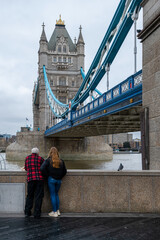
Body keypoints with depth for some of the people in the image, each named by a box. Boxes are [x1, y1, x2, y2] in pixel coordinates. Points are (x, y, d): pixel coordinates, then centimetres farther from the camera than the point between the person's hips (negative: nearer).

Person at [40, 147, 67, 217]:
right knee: (56, 194, 18)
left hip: (51, 179, -4)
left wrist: (47, 175, -5)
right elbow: (64, 171, 9)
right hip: (59, 180, 4)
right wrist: (60, 177, 14)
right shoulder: (61, 161, 5)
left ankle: (54, 212, 6)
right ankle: (58, 210, 19)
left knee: (52, 195, 3)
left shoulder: (48, 160, -7)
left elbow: (42, 168, -17)